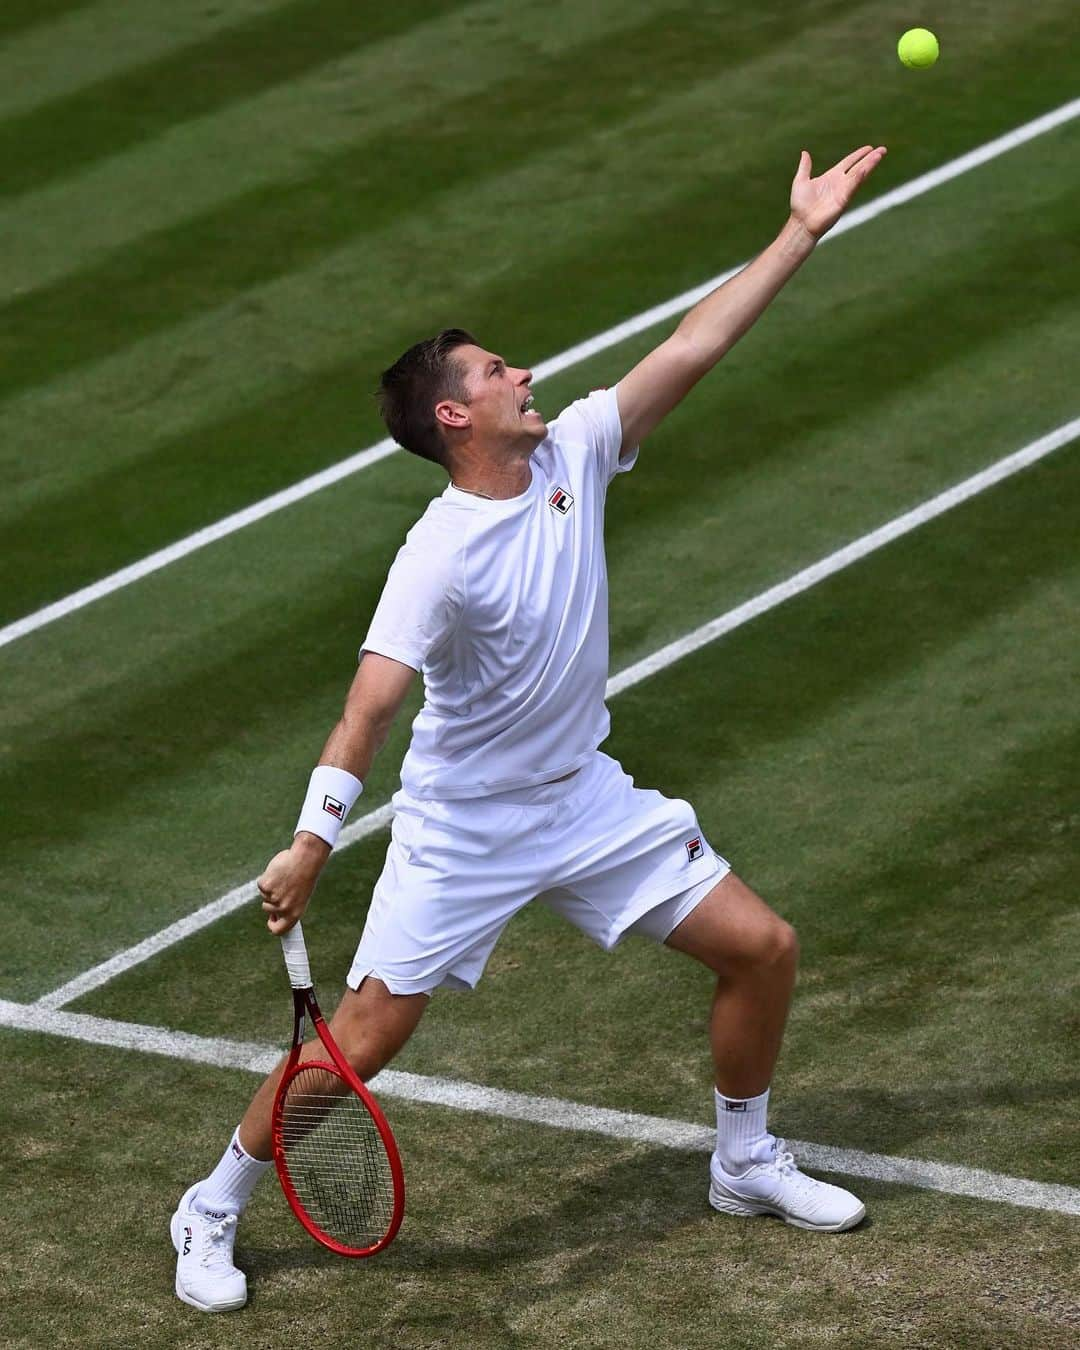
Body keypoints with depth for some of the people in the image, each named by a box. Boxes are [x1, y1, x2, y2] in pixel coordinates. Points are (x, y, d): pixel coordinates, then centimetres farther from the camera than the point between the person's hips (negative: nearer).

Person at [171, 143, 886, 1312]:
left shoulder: (574, 452, -6)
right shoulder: (441, 556, -25)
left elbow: (687, 351, -5)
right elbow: (371, 704, -31)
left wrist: (800, 235, -7)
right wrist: (312, 842, -39)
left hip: (582, 797, 7)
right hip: (461, 829, -7)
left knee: (761, 948, 5)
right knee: (367, 1033, -8)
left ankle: (745, 1163, 28)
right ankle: (212, 1212, 13)